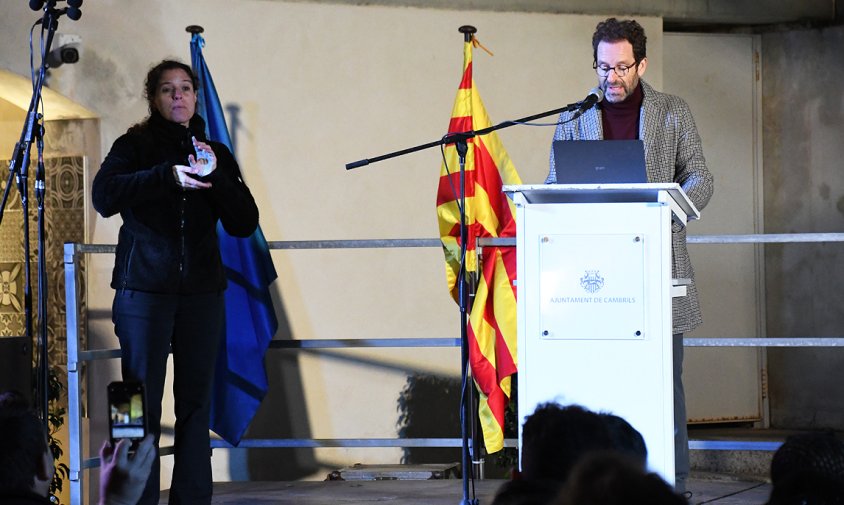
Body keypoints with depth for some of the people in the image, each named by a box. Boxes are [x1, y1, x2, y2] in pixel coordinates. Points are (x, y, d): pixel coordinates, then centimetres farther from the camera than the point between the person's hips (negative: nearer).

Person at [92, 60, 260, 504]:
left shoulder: (214, 152, 15)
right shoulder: (135, 146, 6)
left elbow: (244, 224, 6)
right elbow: (104, 196, -13)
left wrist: (216, 175, -10)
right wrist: (167, 176, -24)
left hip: (201, 292, 3)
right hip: (144, 289, -3)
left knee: (195, 405, 2)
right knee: (142, 405, -7)